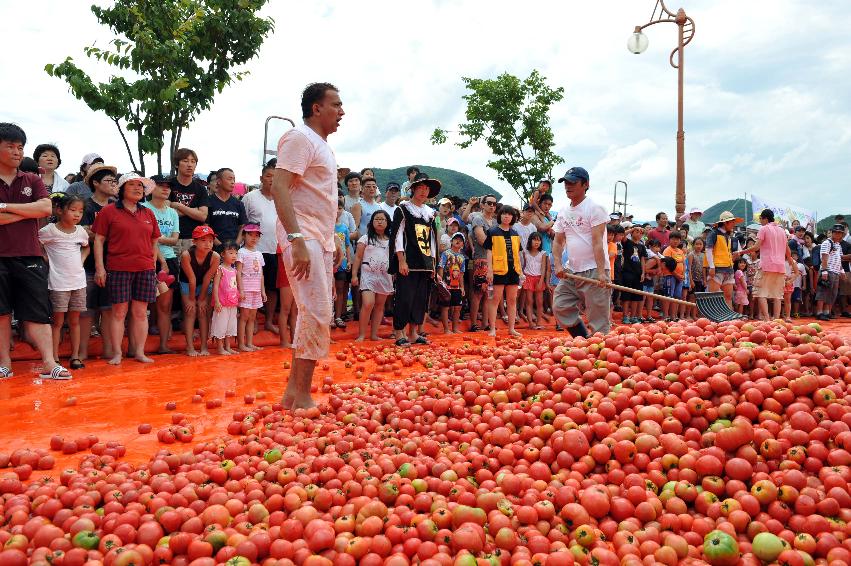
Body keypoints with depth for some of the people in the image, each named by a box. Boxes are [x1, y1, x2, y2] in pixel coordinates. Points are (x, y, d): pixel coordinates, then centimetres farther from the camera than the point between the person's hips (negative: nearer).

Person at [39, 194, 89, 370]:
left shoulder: (81, 231, 6)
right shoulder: (50, 230, -8)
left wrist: (81, 261, 10)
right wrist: (46, 260, -8)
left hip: (78, 281, 4)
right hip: (58, 283, -4)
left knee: (75, 320, 9)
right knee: (58, 321, 0)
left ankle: (75, 356, 15)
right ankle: (54, 357, 6)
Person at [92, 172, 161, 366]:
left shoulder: (148, 213, 14)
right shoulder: (109, 211, 3)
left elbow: (154, 241, 19)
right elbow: (99, 240, 0)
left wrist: (153, 265, 12)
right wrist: (100, 268, -6)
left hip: (145, 270, 3)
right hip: (118, 269, -3)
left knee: (140, 312, 5)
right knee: (119, 311, -1)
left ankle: (139, 352, 11)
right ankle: (117, 353, 7)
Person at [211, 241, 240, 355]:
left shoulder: (234, 270, 11)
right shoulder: (220, 269, -10)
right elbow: (215, 286, -14)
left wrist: (239, 297, 18)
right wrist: (217, 301, -20)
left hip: (233, 304, 8)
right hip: (222, 304, -8)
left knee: (231, 325, 14)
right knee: (221, 324, -1)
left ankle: (228, 347, 24)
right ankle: (220, 348, 8)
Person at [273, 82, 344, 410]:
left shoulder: (322, 144, 21)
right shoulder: (300, 138, -9)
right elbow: (279, 187, -20)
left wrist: (332, 240, 21)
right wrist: (297, 239, -27)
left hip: (320, 240, 10)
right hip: (304, 239, -10)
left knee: (316, 315, 9)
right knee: (317, 316, -13)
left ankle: (294, 393, 15)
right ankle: (301, 397, -5)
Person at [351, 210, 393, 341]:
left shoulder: (391, 240, 11)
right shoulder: (366, 238, 2)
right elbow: (358, 257, 1)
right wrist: (354, 275, -5)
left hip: (385, 276, 4)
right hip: (368, 275, -4)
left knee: (380, 306, 6)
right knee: (368, 304, -17)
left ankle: (374, 334, 13)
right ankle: (361, 334, -7)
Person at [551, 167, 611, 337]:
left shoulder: (594, 208, -7)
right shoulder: (563, 212, 14)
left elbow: (597, 242, -15)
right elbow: (558, 241, 17)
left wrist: (601, 272, -22)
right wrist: (558, 264, 0)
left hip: (594, 271, -7)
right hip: (572, 271, 7)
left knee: (598, 317, -6)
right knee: (560, 306, 6)